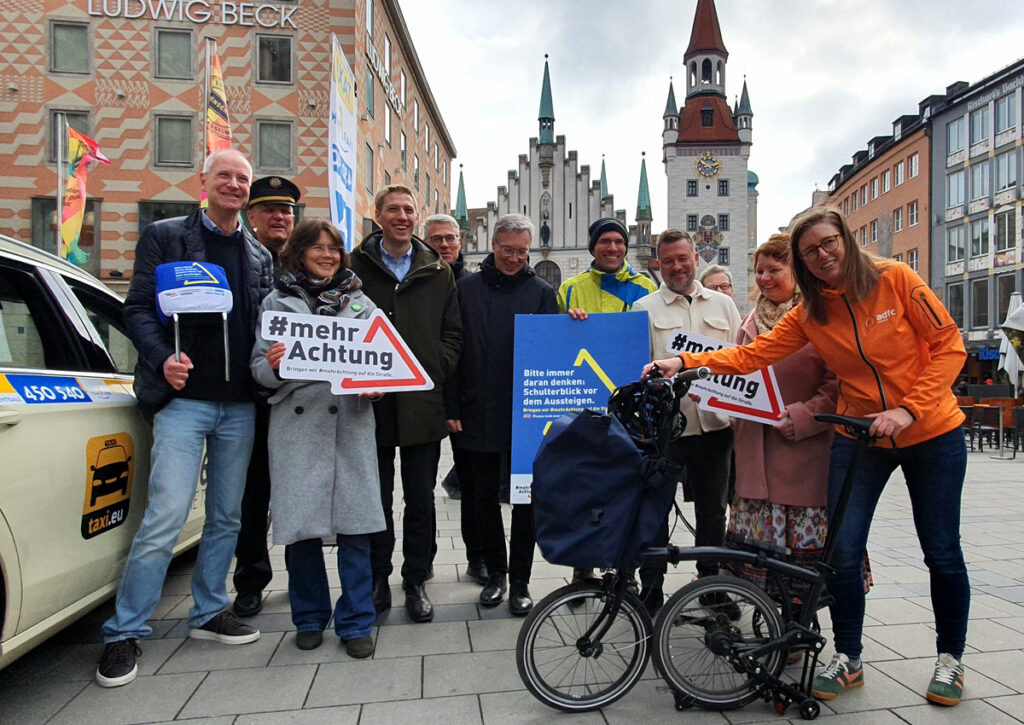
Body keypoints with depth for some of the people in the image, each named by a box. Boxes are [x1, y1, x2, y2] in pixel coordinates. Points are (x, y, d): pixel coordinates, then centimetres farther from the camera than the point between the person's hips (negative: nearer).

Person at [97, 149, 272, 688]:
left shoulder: (259, 256, 16)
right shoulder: (164, 236, 4)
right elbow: (137, 310, -2)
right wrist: (164, 359, -18)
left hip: (240, 404, 5)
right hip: (184, 396, -4)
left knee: (226, 517, 11)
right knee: (165, 517, -8)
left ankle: (208, 613, 27)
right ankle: (124, 633, 8)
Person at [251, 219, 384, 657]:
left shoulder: (360, 302, 15)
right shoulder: (276, 302, 11)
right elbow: (259, 367, 7)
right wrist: (272, 366, -16)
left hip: (350, 423, 1)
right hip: (296, 424, 0)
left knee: (353, 524, -1)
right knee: (300, 524, 5)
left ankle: (356, 622, 13)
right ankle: (309, 618, 24)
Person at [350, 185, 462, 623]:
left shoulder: (438, 272, 10)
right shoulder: (355, 267, 5)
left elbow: (453, 333, 9)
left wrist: (434, 372, -7)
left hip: (424, 403, 1)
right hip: (371, 403, -1)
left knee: (421, 500, 8)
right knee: (375, 499, 10)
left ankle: (416, 581, 23)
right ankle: (376, 581, 25)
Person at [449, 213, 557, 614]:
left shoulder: (541, 292, 3)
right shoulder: (467, 288, 4)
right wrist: (452, 407, -2)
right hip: (478, 415, 1)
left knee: (526, 499, 5)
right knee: (483, 497, 11)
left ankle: (520, 581, 19)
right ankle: (495, 572, 29)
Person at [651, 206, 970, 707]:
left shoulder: (894, 279, -11)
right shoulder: (809, 313, -3)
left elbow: (949, 346, -10)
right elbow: (753, 354, -12)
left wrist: (907, 409, -20)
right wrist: (686, 362, -24)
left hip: (932, 433, -2)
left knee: (942, 554, 8)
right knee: (843, 553, -3)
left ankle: (949, 657, 32)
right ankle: (847, 659, 17)